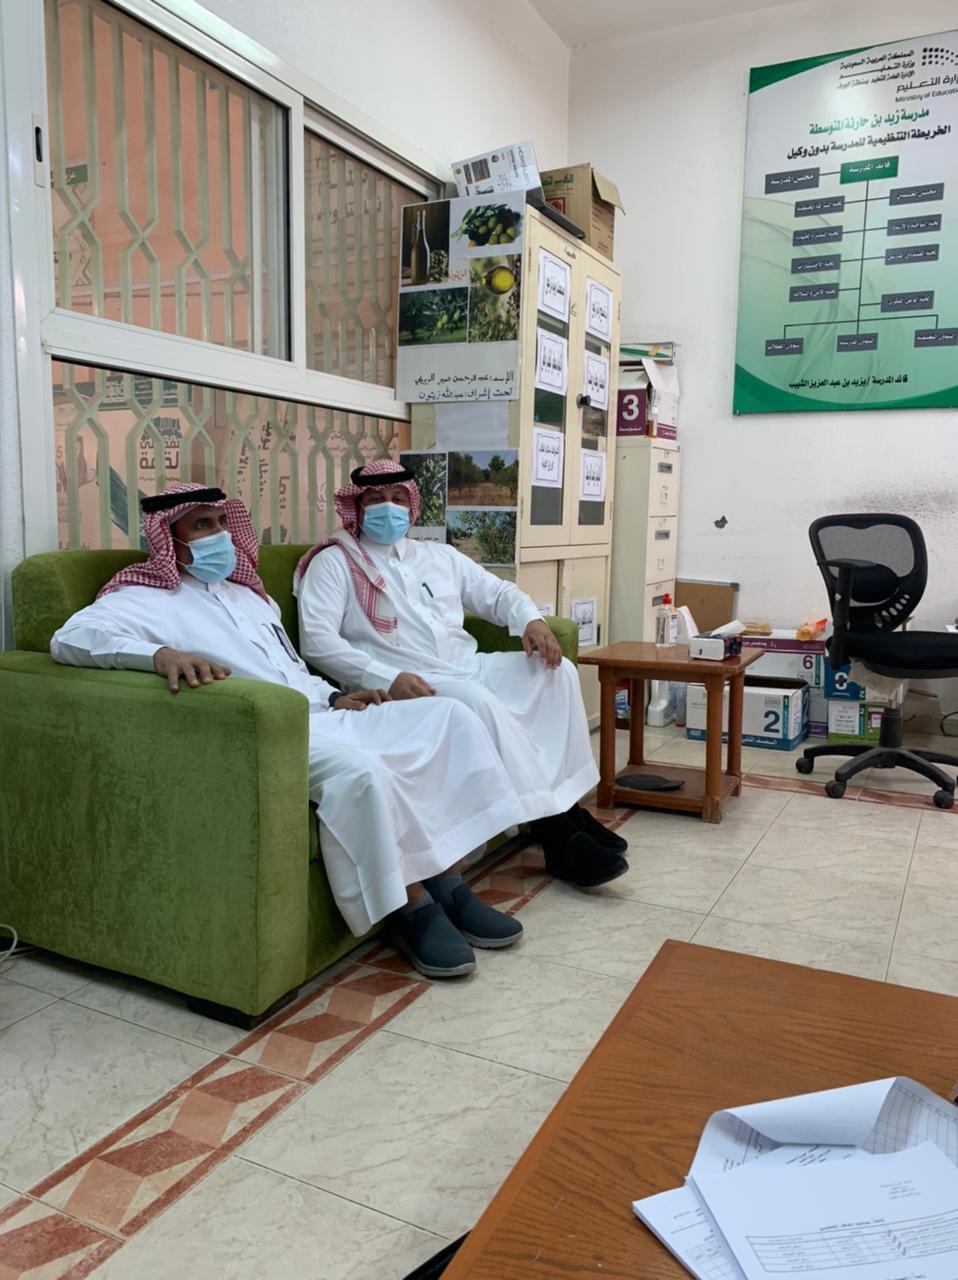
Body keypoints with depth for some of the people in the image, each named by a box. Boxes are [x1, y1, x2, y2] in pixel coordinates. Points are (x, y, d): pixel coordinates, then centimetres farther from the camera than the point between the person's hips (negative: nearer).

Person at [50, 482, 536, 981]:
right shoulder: (146, 600, 4)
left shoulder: (248, 594, 28)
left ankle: (447, 886, -11)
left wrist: (334, 697, 11)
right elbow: (72, 637, -16)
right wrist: (160, 655, -34)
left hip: (323, 717, 8)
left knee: (449, 715, -8)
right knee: (359, 768, -37)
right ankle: (411, 908, -16)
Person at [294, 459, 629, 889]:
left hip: (470, 667, 6)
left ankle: (568, 803, -13)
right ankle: (558, 835, -27)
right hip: (409, 684, -6)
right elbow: (316, 639, -8)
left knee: (556, 670, -14)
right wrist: (387, 678, -22)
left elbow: (497, 592, 25)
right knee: (482, 702, -33)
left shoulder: (439, 556, 24)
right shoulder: (334, 563, 6)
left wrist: (530, 620, 0)